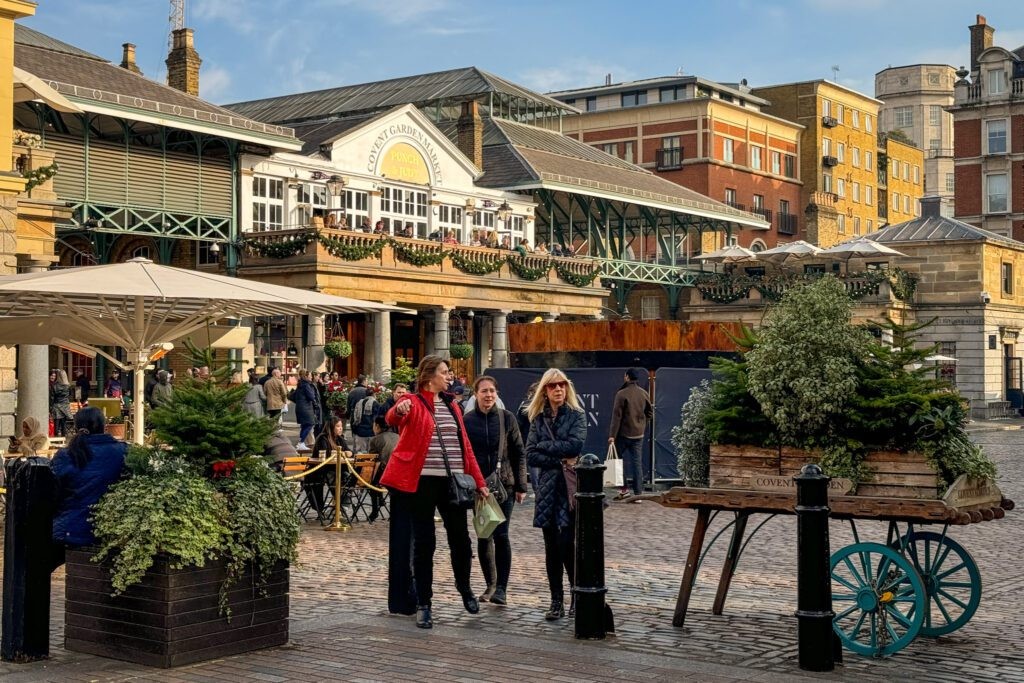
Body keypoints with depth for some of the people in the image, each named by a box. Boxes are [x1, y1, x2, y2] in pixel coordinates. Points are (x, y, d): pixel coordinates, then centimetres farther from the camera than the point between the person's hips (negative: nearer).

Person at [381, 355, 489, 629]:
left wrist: (478, 480, 12)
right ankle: (423, 604, 10)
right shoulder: (413, 402, -3)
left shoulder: (451, 406, 16)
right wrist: (399, 410, -49)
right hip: (423, 481, -5)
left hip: (452, 481, 5)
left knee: (460, 538, 11)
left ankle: (464, 587, 36)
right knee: (424, 542, 0)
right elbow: (392, 419, -25)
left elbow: (465, 444, 17)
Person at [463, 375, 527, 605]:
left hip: (504, 485, -1)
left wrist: (521, 485, 1)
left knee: (501, 535, -7)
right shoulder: (467, 420, 1)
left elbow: (518, 453, 4)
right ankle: (491, 584, 20)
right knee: (483, 537, 6)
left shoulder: (507, 418, 1)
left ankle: (501, 588, -2)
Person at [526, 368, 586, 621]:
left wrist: (545, 446, -7)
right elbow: (531, 456, 1)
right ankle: (556, 601, 12)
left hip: (570, 488, -3)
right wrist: (560, 460, -10)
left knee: (567, 544, -9)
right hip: (547, 489, 3)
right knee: (551, 547, 5)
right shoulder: (538, 420, 10)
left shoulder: (576, 416, 2)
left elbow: (575, 445, -14)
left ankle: (577, 596, 7)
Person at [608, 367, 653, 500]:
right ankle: (638, 493, 5)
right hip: (638, 434, 5)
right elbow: (650, 412, 11)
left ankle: (624, 489, 6)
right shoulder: (644, 394, 4)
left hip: (623, 434, -4)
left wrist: (612, 435, -12)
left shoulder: (621, 394, -13)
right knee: (637, 462, 6)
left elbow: (617, 416, -14)